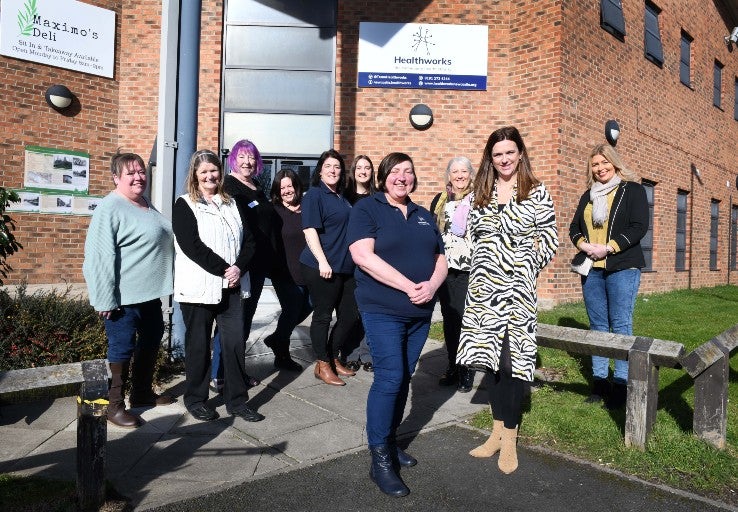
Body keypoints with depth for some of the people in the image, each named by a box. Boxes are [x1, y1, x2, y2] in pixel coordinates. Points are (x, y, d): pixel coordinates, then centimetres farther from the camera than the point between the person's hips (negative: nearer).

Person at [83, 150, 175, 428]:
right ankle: (114, 405, 17)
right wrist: (106, 299, -23)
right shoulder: (110, 209, -16)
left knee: (151, 342, 18)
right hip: (124, 297, -9)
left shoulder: (146, 203, 12)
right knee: (123, 348, 1)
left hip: (151, 293, 9)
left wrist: (162, 284, 21)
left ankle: (143, 393, 35)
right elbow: (99, 256, -21)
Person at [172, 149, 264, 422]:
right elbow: (192, 246, -13)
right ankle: (195, 399, 23)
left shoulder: (231, 203, 14)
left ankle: (237, 400, 14)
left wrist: (239, 268, -8)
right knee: (198, 345, 6)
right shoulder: (184, 205, 0)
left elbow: (249, 240, 9)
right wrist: (224, 269, -15)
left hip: (230, 286, 4)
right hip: (198, 287, -4)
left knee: (235, 342, 2)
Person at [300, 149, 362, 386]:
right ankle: (322, 365, 16)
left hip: (345, 267, 8)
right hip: (322, 268, -8)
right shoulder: (314, 195, -6)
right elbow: (310, 230, -14)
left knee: (350, 315, 12)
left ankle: (333, 358, 28)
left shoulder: (341, 198, 17)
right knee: (323, 316, 2)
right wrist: (322, 261, -21)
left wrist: (350, 261, 23)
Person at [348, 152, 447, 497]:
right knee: (389, 379, -9)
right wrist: (409, 287, -20)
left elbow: (440, 258, 13)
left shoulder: (424, 215, 15)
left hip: (420, 313, 6)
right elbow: (363, 256, -17)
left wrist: (431, 286, -10)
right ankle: (380, 459, 4)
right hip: (383, 311, -6)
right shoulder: (366, 209, -3)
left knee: (403, 378, 12)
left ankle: (390, 440, 28)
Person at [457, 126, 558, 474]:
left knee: (513, 358, -4)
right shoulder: (480, 192, 11)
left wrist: (527, 269, 0)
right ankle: (497, 430, 23)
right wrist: (485, 265, 10)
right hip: (483, 286, 4)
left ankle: (509, 439, 10)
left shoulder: (537, 192, 0)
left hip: (517, 288, -4)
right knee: (489, 354, 9)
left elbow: (549, 239, 1)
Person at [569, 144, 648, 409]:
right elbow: (574, 227, 16)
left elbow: (639, 226, -7)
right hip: (591, 269, 5)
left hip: (622, 267, -5)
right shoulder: (588, 196, 18)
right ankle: (599, 380, 13)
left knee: (621, 324, -5)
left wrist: (609, 248, -15)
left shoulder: (632, 190, 3)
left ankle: (621, 383, 1)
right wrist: (583, 244, -5)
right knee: (597, 325, 7)